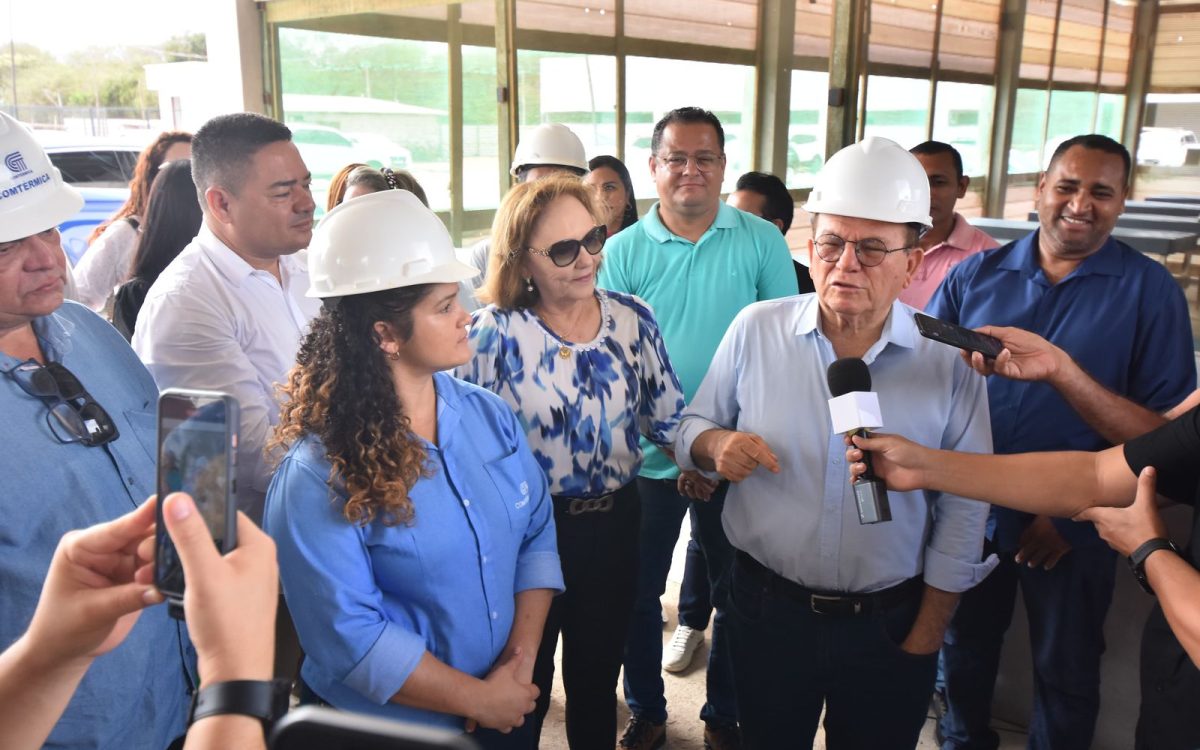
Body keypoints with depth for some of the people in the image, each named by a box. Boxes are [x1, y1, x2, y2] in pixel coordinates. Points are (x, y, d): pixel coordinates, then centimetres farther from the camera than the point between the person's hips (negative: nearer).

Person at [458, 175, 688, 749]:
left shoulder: (633, 319, -4)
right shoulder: (491, 333, -14)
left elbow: (668, 417, 0)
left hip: (614, 523, 3)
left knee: (598, 678, 23)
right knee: (523, 687, 19)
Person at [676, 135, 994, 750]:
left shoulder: (950, 360, -9)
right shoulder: (755, 330, -7)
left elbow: (963, 510, -3)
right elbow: (692, 427, 4)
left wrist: (926, 635, -1)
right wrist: (716, 444, -20)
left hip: (889, 627, 0)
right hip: (767, 611, 1)